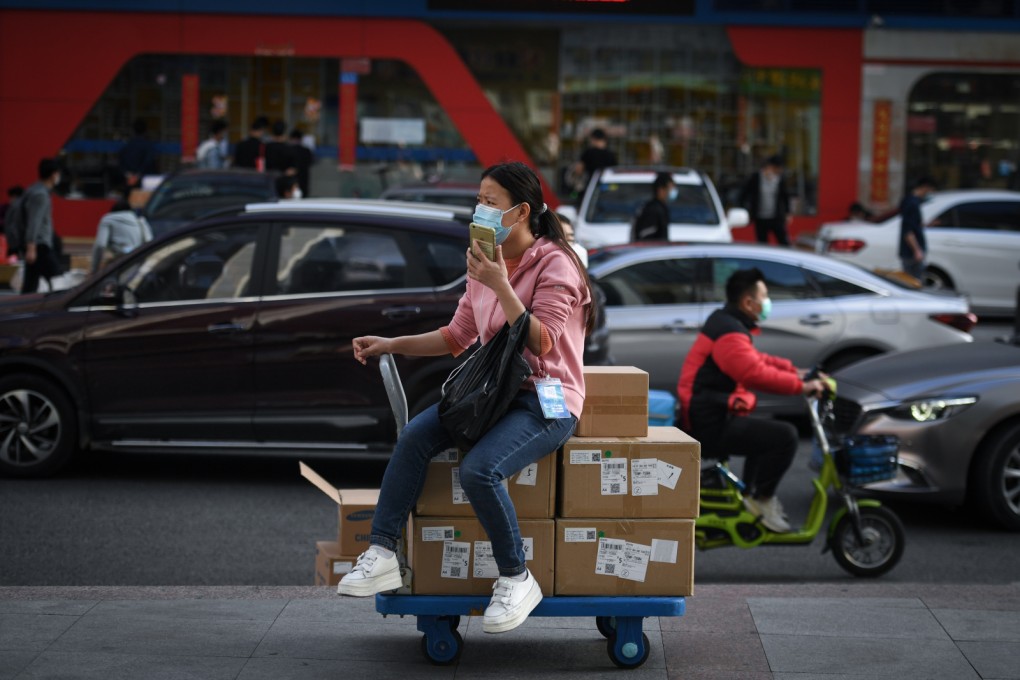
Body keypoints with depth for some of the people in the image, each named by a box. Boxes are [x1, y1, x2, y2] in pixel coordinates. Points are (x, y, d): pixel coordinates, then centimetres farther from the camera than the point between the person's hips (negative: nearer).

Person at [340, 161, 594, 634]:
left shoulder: (554, 265, -10)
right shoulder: (486, 264, 12)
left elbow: (541, 343, -20)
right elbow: (457, 336, 19)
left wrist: (500, 286, -27)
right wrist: (391, 345, 8)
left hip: (548, 401, -7)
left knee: (479, 470, -31)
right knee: (414, 436, -17)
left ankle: (517, 580, -13)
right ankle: (381, 555, -17)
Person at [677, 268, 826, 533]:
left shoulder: (725, 323, 17)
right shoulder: (730, 333, -18)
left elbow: (755, 360, 26)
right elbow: (756, 374, -32)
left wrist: (794, 371, 15)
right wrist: (801, 386, -27)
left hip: (705, 419, 12)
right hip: (711, 426, -12)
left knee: (765, 432, 33)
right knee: (785, 436, -19)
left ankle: (751, 496, 30)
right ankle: (761, 500, -6)